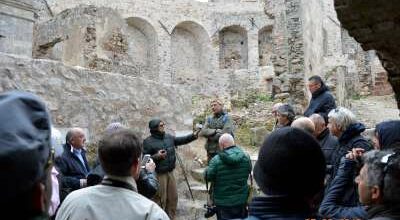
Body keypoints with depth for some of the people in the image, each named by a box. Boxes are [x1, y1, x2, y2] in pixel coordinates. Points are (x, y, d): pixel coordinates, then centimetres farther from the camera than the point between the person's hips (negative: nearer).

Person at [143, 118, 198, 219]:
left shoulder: (168, 137, 7)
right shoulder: (148, 141, -12)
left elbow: (181, 140, 8)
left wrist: (193, 135, -5)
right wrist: (156, 156, -26)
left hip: (170, 172, 7)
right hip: (158, 175, -7)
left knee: (173, 198, 15)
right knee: (160, 200, 0)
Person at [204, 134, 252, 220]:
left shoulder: (216, 160, -20)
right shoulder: (246, 157, -8)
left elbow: (208, 177, -9)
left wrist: (208, 168, 11)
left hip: (223, 203, -3)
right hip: (242, 201, 3)